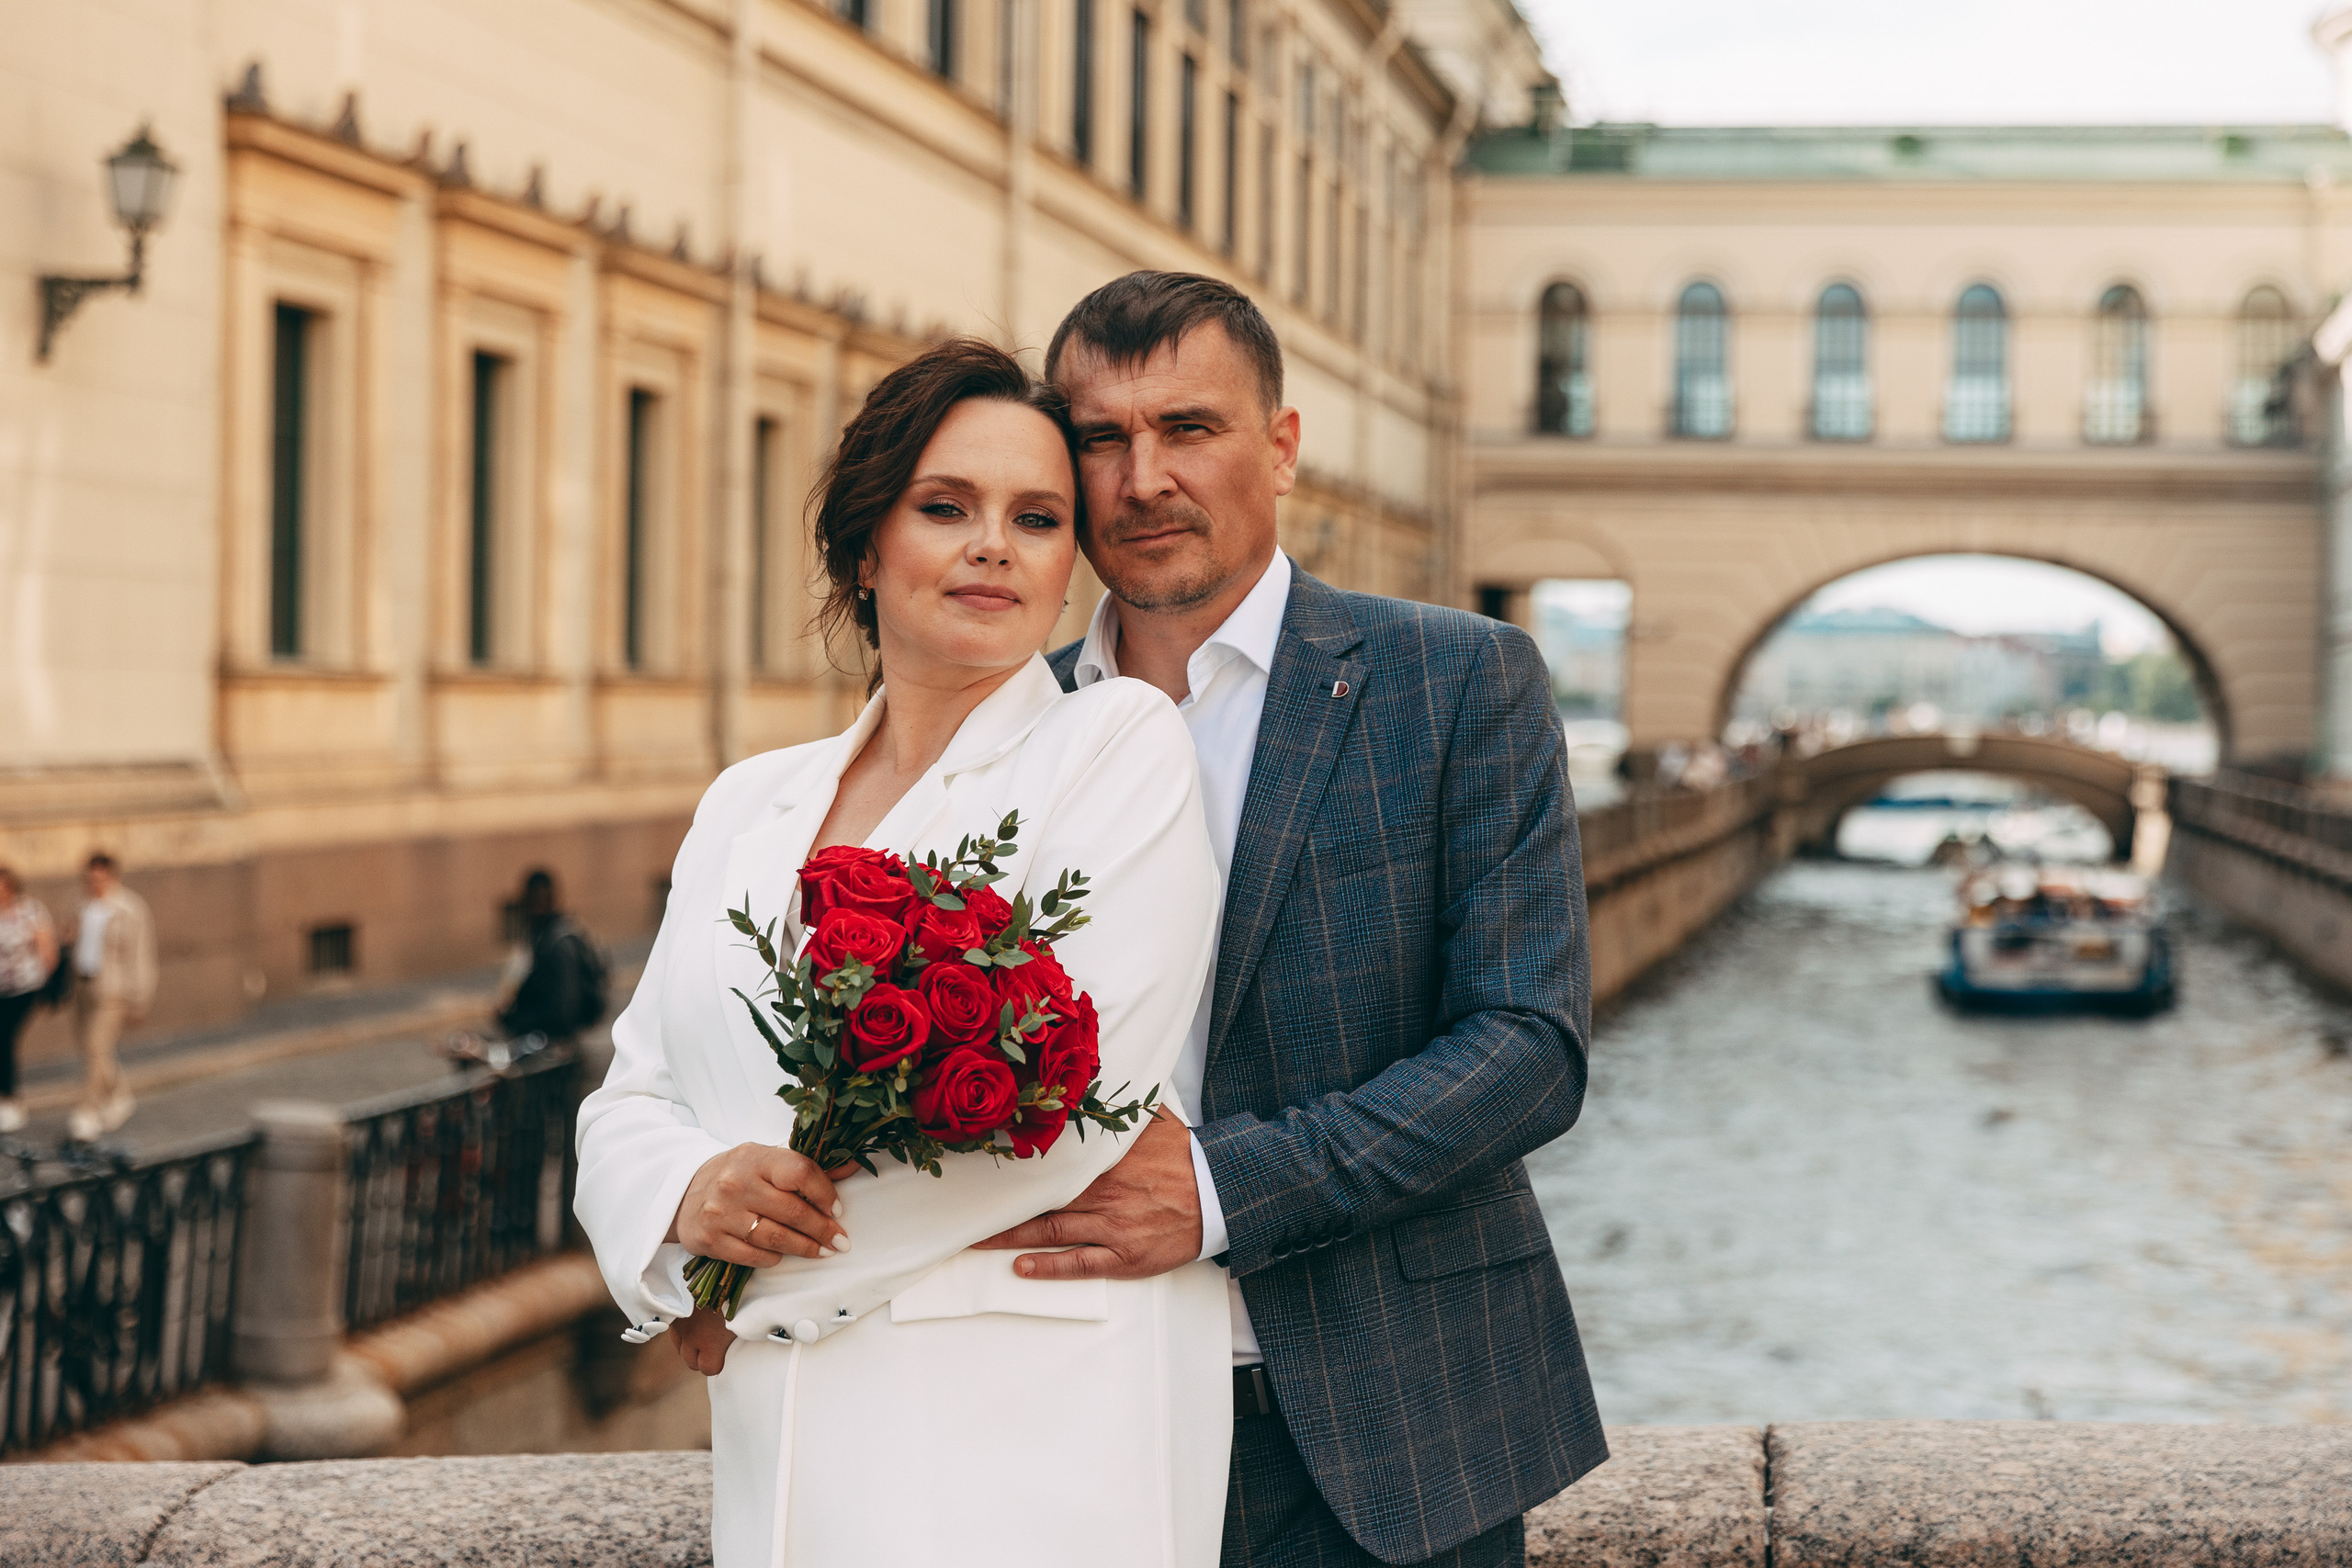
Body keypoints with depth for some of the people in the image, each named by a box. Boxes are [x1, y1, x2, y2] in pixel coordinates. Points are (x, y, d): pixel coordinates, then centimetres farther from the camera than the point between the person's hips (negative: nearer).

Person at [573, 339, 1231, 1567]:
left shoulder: (1123, 748, -2)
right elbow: (631, 1098, 13)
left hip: (1023, 1440, -5)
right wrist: (693, 1194, -12)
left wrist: (755, 1292, -8)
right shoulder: (748, 804, 15)